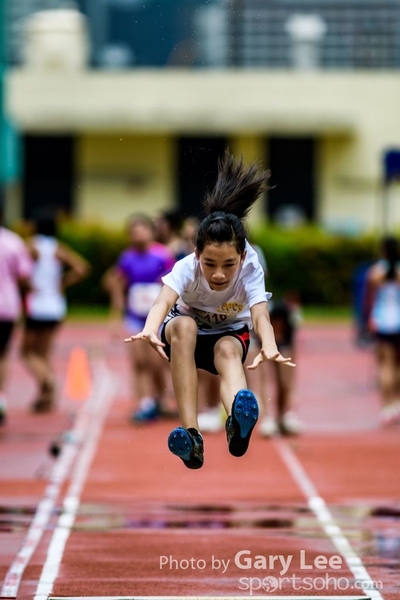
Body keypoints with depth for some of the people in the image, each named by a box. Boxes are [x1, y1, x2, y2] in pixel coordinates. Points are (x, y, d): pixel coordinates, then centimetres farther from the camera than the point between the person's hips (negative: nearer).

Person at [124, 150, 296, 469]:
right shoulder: (187, 268, -29)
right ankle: (191, 433, -47)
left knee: (228, 349, -36)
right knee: (183, 325, -36)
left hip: (229, 336, 0)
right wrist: (150, 330, -70)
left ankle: (238, 423, -71)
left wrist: (269, 346, -66)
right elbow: (164, 301, -47)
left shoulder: (250, 271, -27)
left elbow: (260, 314, -44)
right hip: (184, 336, 0)